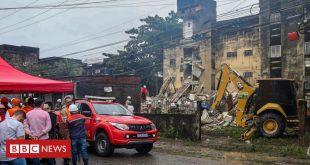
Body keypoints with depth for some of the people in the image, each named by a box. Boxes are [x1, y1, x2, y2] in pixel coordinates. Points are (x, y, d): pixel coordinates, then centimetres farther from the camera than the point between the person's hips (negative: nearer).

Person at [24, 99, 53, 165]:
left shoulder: (28, 113, 2)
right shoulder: (45, 113, -6)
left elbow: (25, 125, -2)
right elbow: (49, 126, -12)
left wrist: (31, 134, -9)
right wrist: (40, 134, -12)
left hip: (32, 139, 2)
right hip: (44, 138, -2)